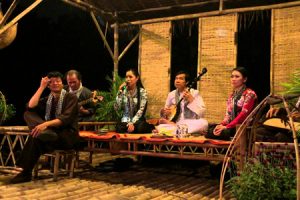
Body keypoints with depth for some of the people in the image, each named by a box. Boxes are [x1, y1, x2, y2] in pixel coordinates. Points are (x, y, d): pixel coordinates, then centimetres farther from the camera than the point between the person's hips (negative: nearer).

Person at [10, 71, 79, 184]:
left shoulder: (71, 97, -1)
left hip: (68, 135, -5)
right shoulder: (47, 100, 17)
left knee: (36, 137, -31)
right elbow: (30, 107, -3)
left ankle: (26, 173, -18)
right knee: (28, 114, -12)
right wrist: (41, 87, -2)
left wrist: (46, 124, -32)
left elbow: (66, 118, -17)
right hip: (51, 132, 5)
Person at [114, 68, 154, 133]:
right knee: (119, 128, -31)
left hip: (138, 120, -2)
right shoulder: (123, 91, 5)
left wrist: (132, 123, -24)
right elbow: (117, 108, -6)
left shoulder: (142, 91, -2)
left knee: (140, 127, -36)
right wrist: (120, 91, -10)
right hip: (125, 121, 2)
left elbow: (141, 110, -11)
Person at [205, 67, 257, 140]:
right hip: (231, 126, 7)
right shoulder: (232, 96, 19)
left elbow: (244, 114, -14)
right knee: (210, 130, -20)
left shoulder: (249, 94, -3)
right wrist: (221, 125, -9)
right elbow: (228, 115, 13)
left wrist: (226, 127, -20)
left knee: (223, 132, -32)